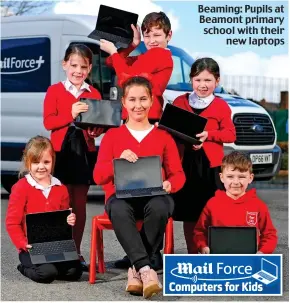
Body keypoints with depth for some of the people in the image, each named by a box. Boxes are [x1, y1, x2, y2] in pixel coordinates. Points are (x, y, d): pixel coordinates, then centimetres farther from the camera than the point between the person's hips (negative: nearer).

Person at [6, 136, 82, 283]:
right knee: (47, 273, -28)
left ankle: (46, 268, 11)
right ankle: (26, 268, 6)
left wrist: (69, 220, -1)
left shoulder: (60, 188, 10)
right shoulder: (21, 188, -5)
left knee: (75, 271, -17)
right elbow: (12, 221, -7)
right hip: (31, 248, -4)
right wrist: (23, 243, -19)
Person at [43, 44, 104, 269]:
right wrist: (70, 115, -20)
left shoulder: (94, 94, 9)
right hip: (62, 150, -3)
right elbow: (48, 122, -7)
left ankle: (76, 252, 16)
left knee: (80, 204, 8)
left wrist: (96, 129, -11)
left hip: (85, 151, 3)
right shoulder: (55, 91, 1)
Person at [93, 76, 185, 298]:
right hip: (121, 196, 0)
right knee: (119, 211, -39)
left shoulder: (163, 136, 15)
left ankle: (137, 270, -25)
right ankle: (146, 269, -44)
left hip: (154, 196, 1)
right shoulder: (112, 135, 12)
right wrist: (119, 161, -18)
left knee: (159, 208, -38)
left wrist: (169, 185, -15)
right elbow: (98, 176, 3)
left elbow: (178, 174, 10)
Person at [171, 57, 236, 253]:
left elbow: (230, 134, -2)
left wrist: (208, 135, -15)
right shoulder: (179, 102, 8)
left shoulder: (221, 106, 2)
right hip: (185, 163, 2)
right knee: (189, 213, 8)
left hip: (211, 165, -2)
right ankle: (192, 254, 20)